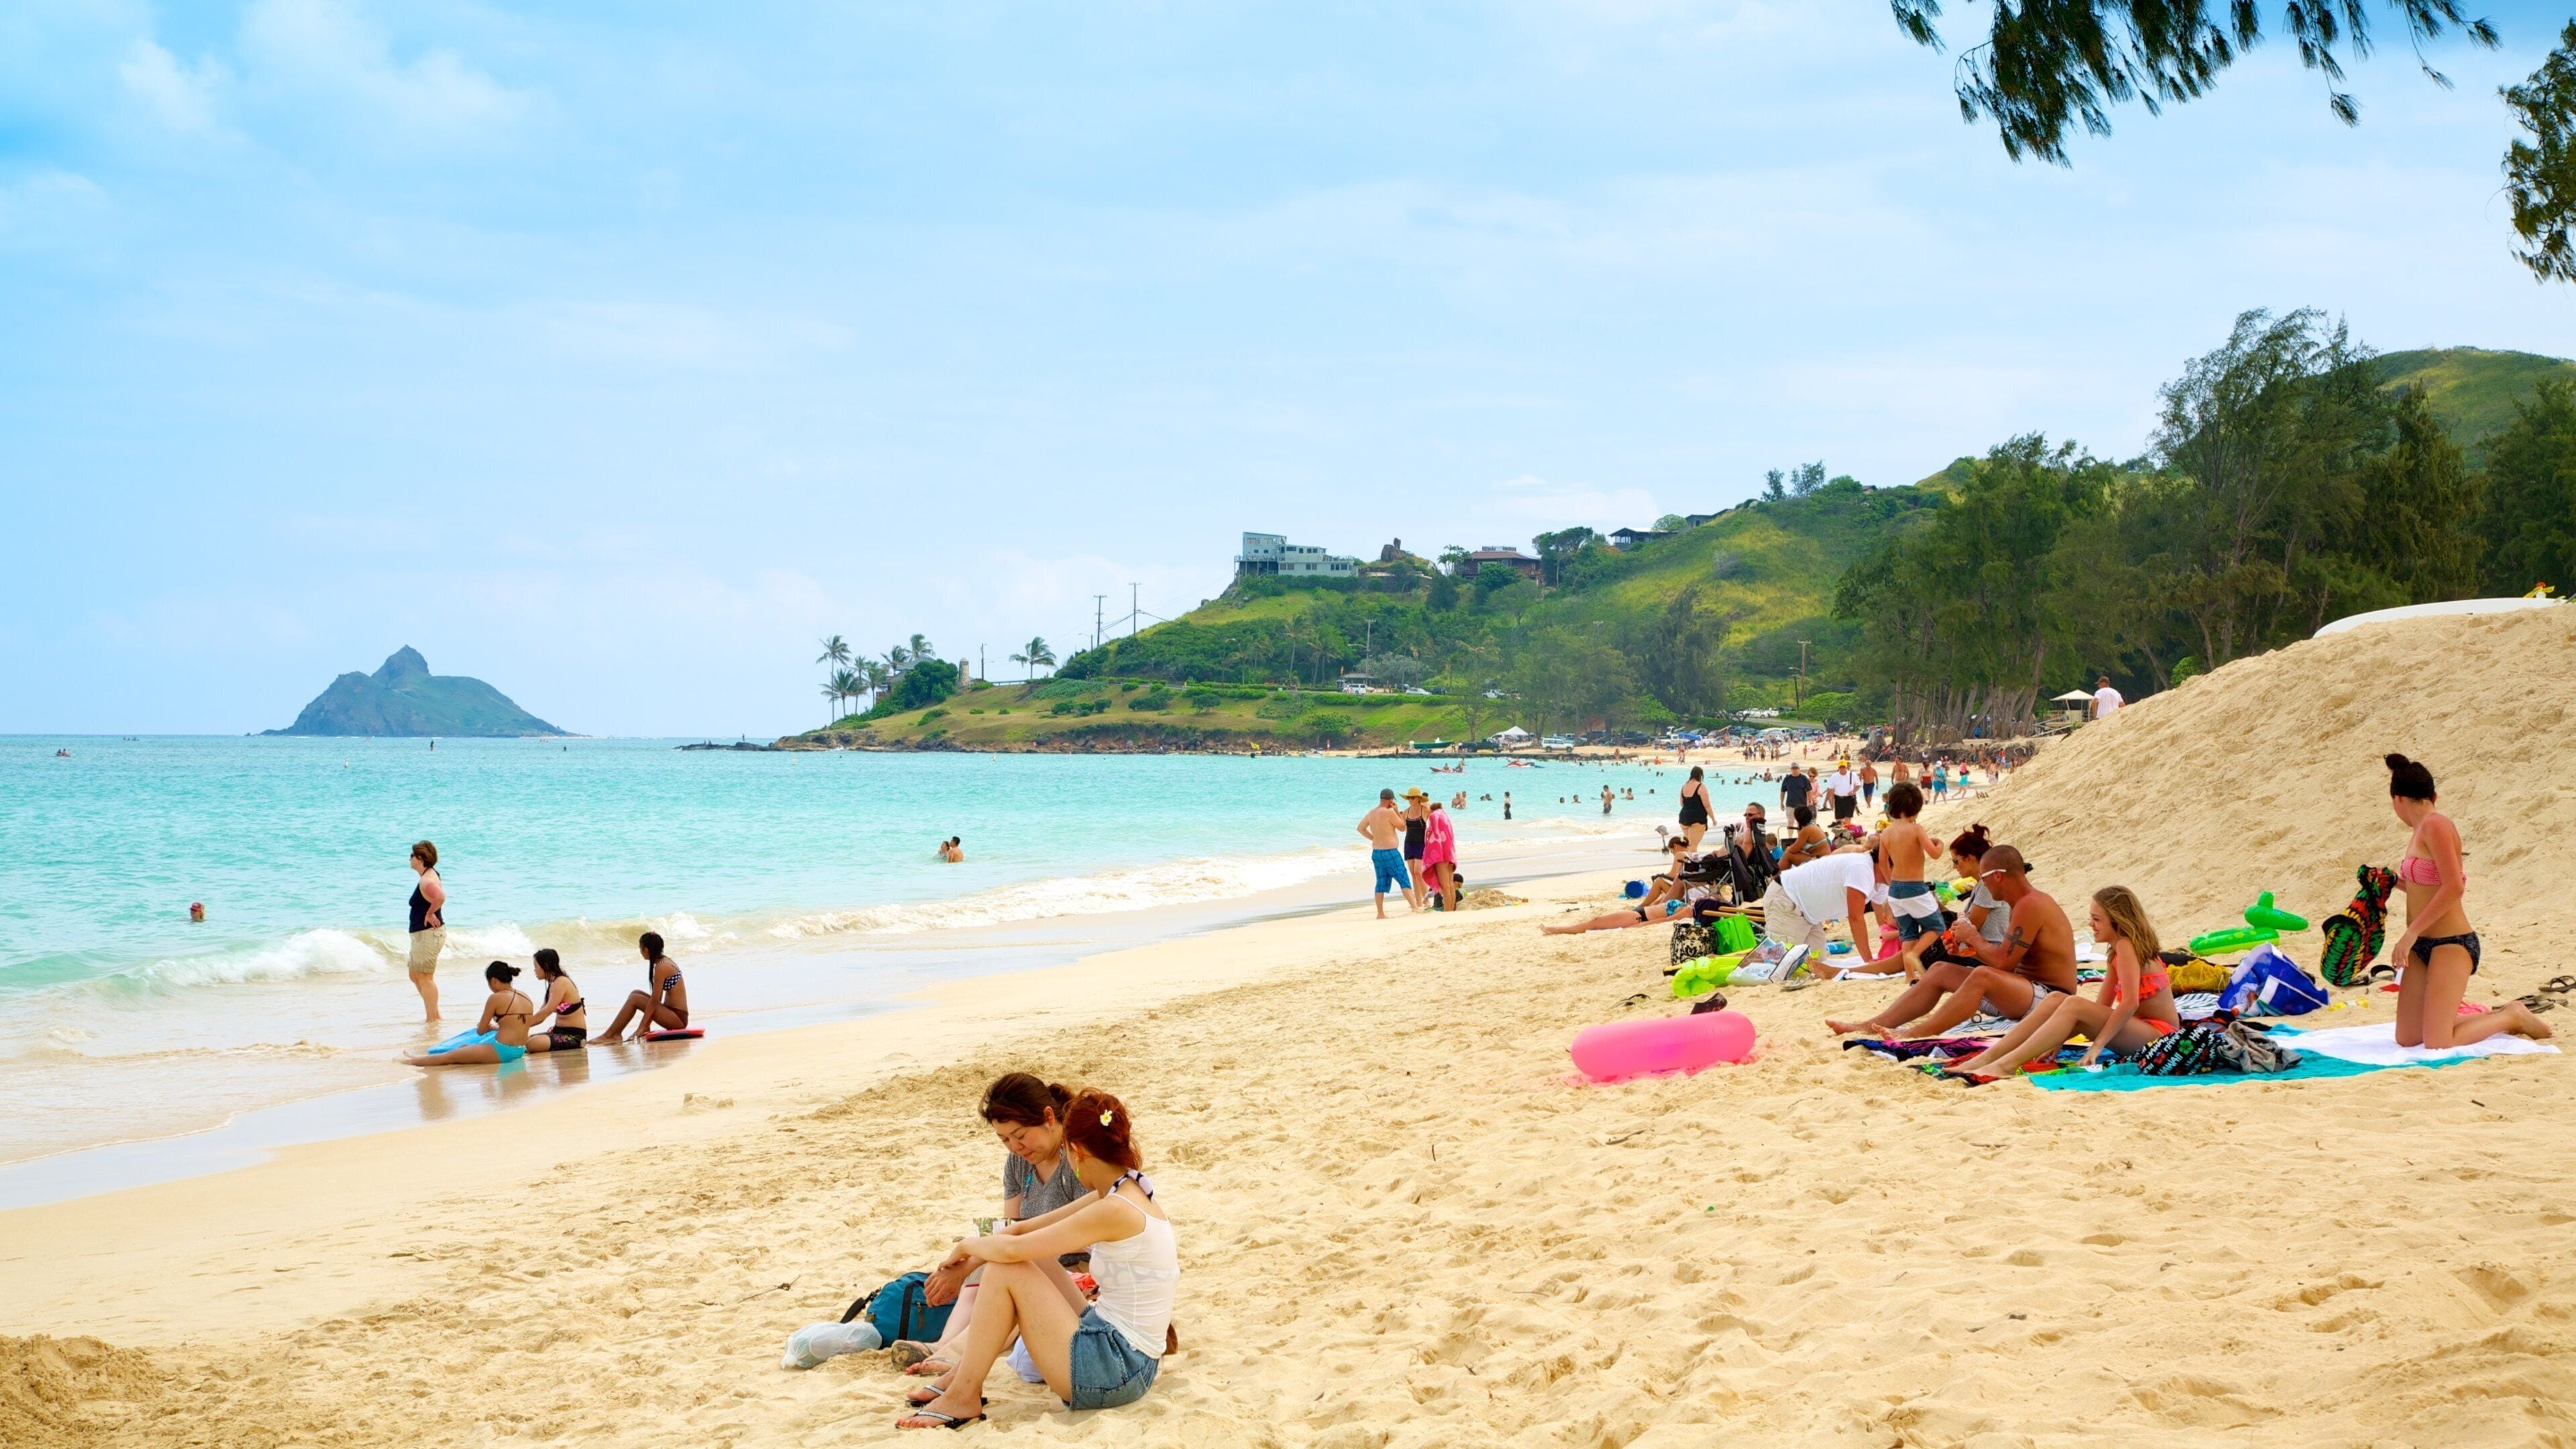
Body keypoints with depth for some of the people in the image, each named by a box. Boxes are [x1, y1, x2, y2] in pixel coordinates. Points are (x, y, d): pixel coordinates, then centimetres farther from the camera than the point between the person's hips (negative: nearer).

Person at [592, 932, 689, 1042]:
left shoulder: (661, 967, -16)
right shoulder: (665, 961, 13)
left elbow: (654, 1001, -16)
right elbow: (657, 999, 16)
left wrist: (642, 1026, -12)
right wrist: (647, 1024, 15)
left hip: (678, 1018, -9)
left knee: (634, 999, -12)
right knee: (635, 994, 12)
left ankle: (609, 1036, -6)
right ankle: (615, 1034, 7)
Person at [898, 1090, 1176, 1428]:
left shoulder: (1114, 1210, -19)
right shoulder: (1131, 1195, 9)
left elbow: (1011, 1250, -19)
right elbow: (1024, 1230, 12)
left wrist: (968, 1246, 1)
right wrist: (961, 1267, 9)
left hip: (1114, 1371, -9)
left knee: (1005, 1271, -9)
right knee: (1031, 1263, 14)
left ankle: (963, 1396, 0)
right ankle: (961, 1368, 16)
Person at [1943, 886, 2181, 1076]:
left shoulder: (2126, 945, -14)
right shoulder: (2118, 952, 16)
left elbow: (2130, 1002, -24)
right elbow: (2102, 1005, 15)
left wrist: (2098, 1045, -23)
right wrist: (2062, 1038, 5)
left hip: (2158, 1034, -9)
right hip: (2138, 1029, 9)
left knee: (2074, 1006, -26)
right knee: (2058, 1000, -5)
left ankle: (2005, 1065, -34)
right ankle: (1985, 1058, -16)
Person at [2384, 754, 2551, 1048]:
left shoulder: (2436, 825, -15)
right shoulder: (2420, 830, 11)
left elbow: (2453, 888, -22)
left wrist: (2412, 932, -21)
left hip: (2452, 945, -9)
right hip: (2423, 946, 9)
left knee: (2437, 1044, -13)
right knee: (2406, 1039, 7)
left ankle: (2513, 1017, 10)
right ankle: (2498, 1017, 23)